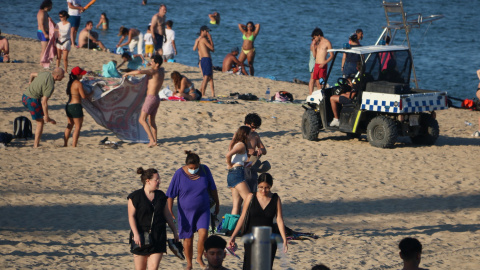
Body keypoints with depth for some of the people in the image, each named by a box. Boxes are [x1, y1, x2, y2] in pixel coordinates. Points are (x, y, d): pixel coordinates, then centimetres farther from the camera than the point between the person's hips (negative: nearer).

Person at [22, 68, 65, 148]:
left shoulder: (46, 74, 4)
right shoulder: (50, 85, -21)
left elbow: (32, 74, 23)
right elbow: (44, 102, -23)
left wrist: (30, 82, 45)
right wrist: (46, 116, -15)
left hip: (25, 96, 8)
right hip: (32, 100, -8)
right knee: (40, 122, 6)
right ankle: (36, 145, 8)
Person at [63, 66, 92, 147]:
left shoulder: (70, 83, 9)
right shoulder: (78, 83, -15)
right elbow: (84, 96, -15)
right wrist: (91, 93, 4)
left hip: (68, 106, 8)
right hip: (76, 106, -8)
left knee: (70, 125, 22)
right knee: (78, 127, 1)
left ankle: (65, 144, 25)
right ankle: (74, 146, -1)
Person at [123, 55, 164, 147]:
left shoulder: (153, 71, -15)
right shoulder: (162, 70, 9)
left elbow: (139, 72, -27)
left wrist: (128, 73, -12)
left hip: (151, 98, -9)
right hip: (157, 98, 9)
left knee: (142, 120, -8)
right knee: (151, 120, 18)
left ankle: (152, 140, -18)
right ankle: (154, 140, 18)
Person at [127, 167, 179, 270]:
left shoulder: (161, 196, 9)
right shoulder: (135, 196, -4)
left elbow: (167, 215, 16)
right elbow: (131, 217, -8)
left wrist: (174, 232, 16)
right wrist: (136, 234, -18)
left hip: (158, 237, 2)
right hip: (141, 236, -2)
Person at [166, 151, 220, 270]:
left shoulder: (205, 170, -5)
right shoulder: (179, 174, -12)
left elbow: (212, 189, 9)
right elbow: (171, 194, -8)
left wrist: (217, 204, 15)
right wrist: (169, 211, -12)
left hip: (203, 210, 1)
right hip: (186, 211, -1)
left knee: (203, 233, -16)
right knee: (188, 238, 5)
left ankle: (199, 258, 8)